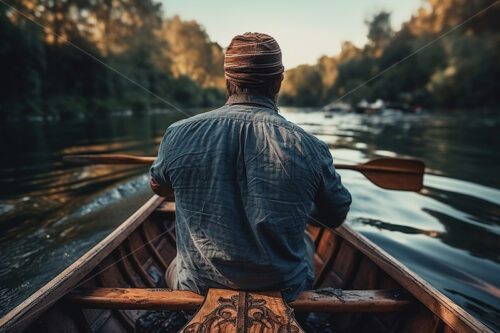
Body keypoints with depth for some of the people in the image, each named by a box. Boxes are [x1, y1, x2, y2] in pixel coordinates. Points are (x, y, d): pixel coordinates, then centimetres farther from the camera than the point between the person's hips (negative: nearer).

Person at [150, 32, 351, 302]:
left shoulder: (178, 135, -18)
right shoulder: (310, 148, -21)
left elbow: (158, 187, 4)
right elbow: (336, 217, -4)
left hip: (199, 288, 1)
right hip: (282, 289, 1)